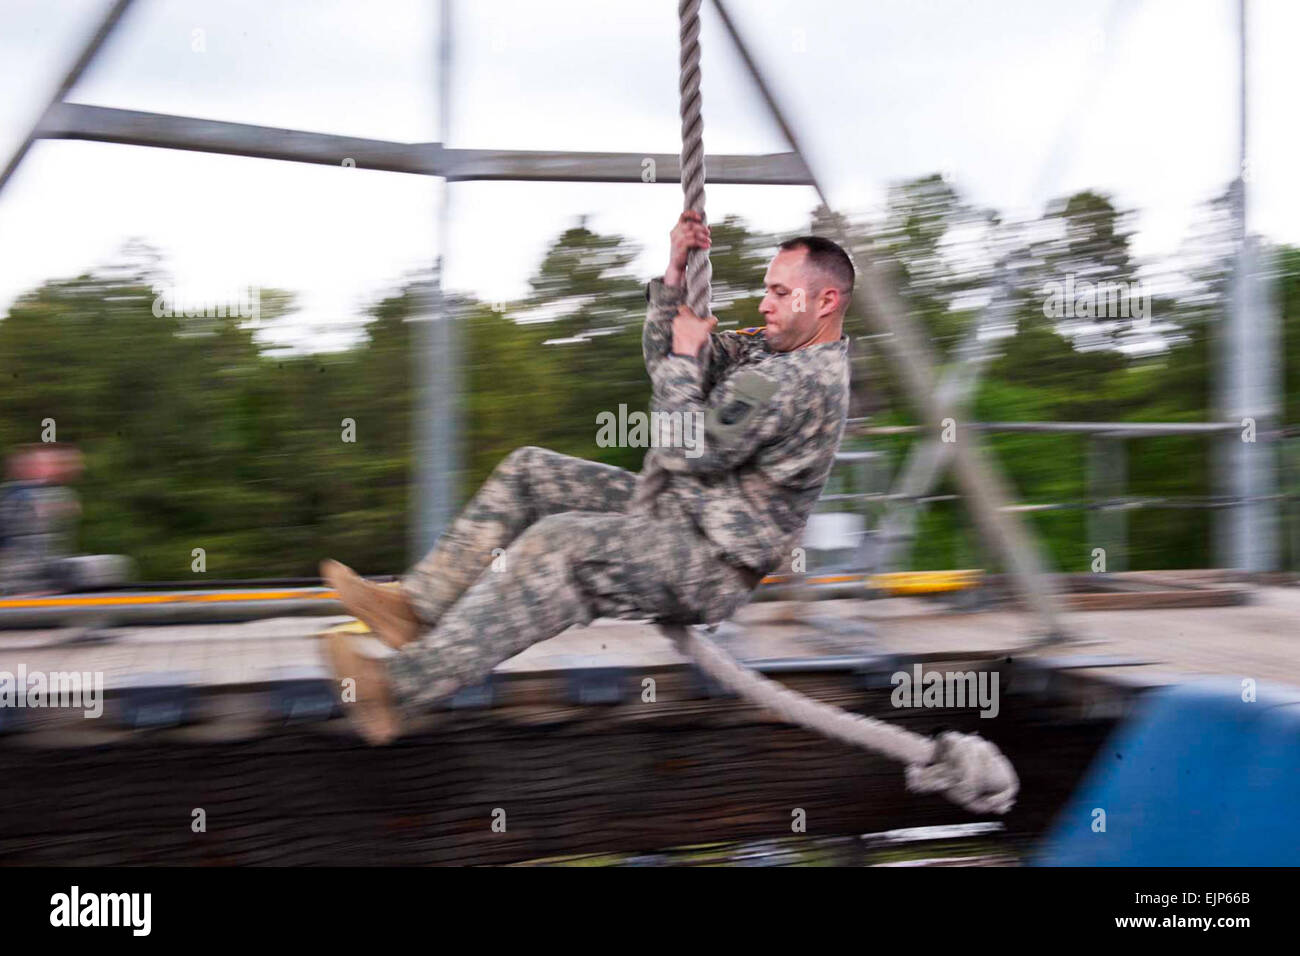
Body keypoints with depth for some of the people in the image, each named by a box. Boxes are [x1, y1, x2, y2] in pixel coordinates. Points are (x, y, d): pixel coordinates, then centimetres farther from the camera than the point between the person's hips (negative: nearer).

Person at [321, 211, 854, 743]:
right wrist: (673, 277, 2)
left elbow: (687, 449, -24)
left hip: (709, 564, -11)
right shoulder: (772, 350, 11)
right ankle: (416, 607, 1)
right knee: (529, 471, 6)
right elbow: (663, 359, 14)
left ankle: (400, 685, -33)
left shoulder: (803, 380, -21)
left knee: (559, 545, -32)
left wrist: (685, 357, -10)